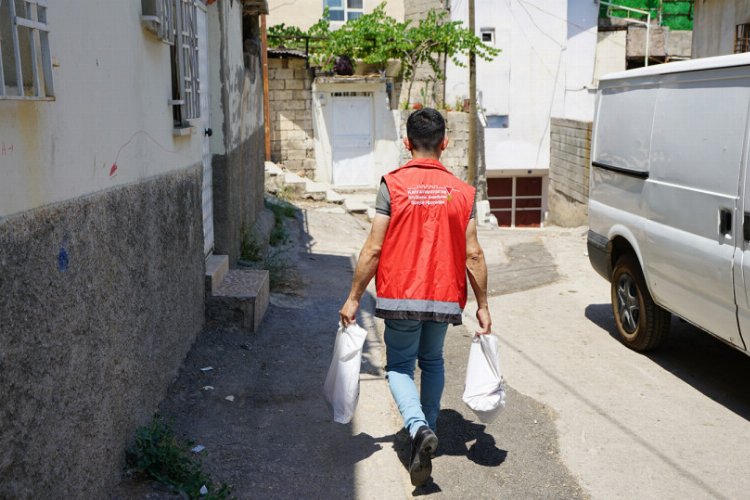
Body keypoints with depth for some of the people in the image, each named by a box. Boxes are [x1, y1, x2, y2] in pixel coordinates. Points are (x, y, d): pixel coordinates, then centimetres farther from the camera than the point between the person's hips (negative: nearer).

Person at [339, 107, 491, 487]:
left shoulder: (393, 184, -8)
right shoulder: (462, 190, 0)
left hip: (401, 297, -3)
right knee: (432, 362, 23)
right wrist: (482, 305, 9)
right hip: (445, 298, 3)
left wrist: (353, 298, 0)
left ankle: (418, 428, -13)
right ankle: (427, 428, 31)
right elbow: (473, 255, -1)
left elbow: (373, 249, -9)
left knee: (399, 366, 10)